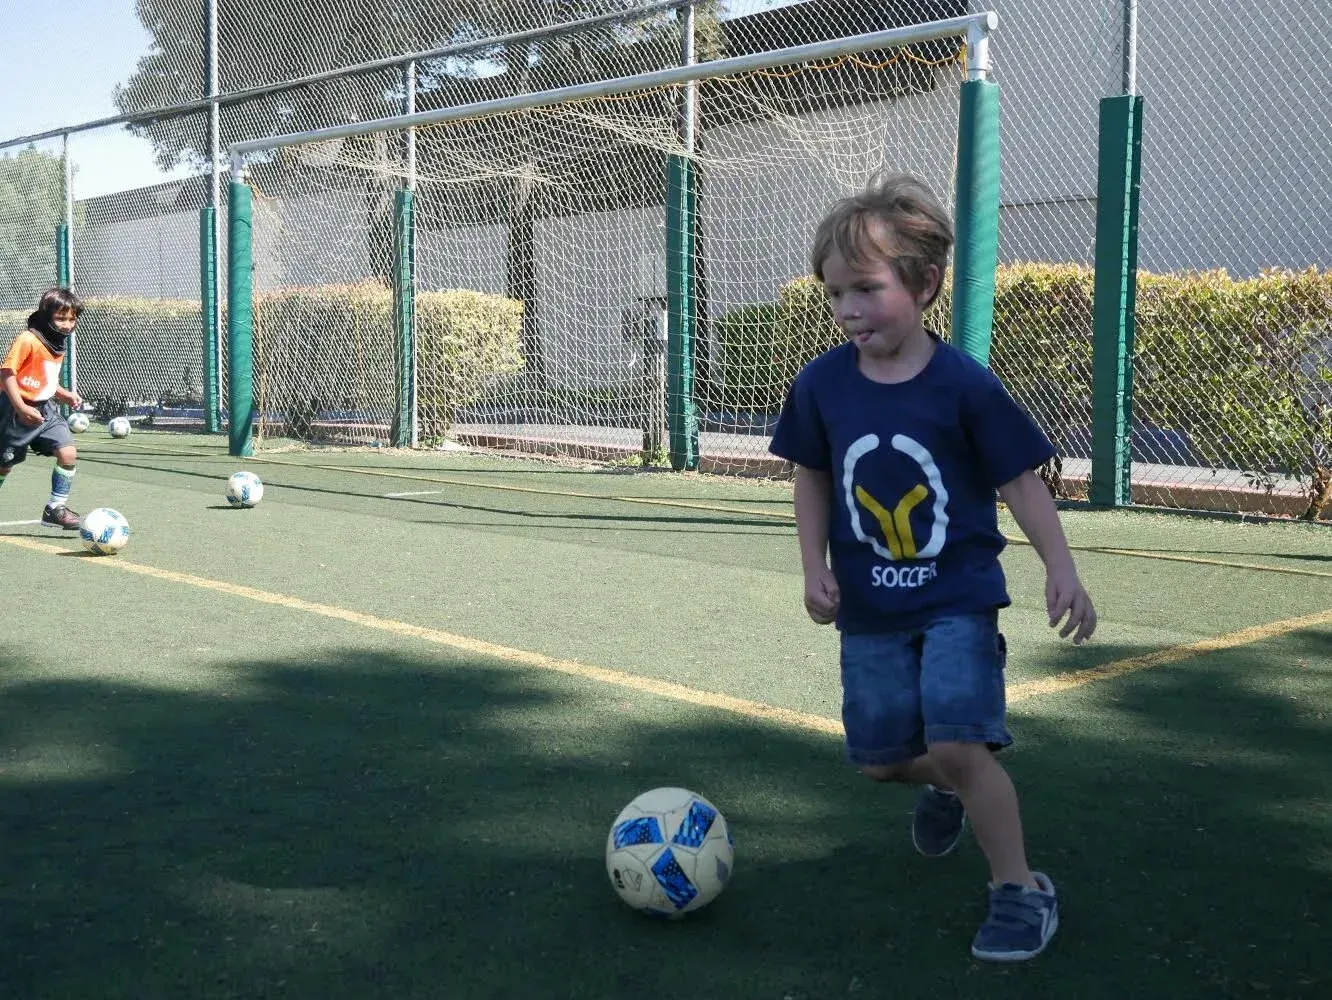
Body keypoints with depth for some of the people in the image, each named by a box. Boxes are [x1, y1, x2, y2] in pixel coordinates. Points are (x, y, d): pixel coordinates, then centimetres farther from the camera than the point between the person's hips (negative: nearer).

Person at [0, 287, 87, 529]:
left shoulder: (60, 344, 8)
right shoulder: (28, 340, -19)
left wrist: (64, 394, 5)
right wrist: (21, 408, -27)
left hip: (45, 409, 7)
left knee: (68, 453, -8)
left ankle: (56, 508, 2)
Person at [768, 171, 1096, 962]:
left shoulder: (964, 384, -16)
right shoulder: (821, 385, -7)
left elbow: (1020, 481, -8)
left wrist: (1062, 569, -15)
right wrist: (816, 569, -2)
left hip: (958, 599, -4)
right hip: (869, 608, 4)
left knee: (958, 744, -17)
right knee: (879, 759, 12)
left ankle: (1023, 889, 3)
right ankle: (943, 788, 48)